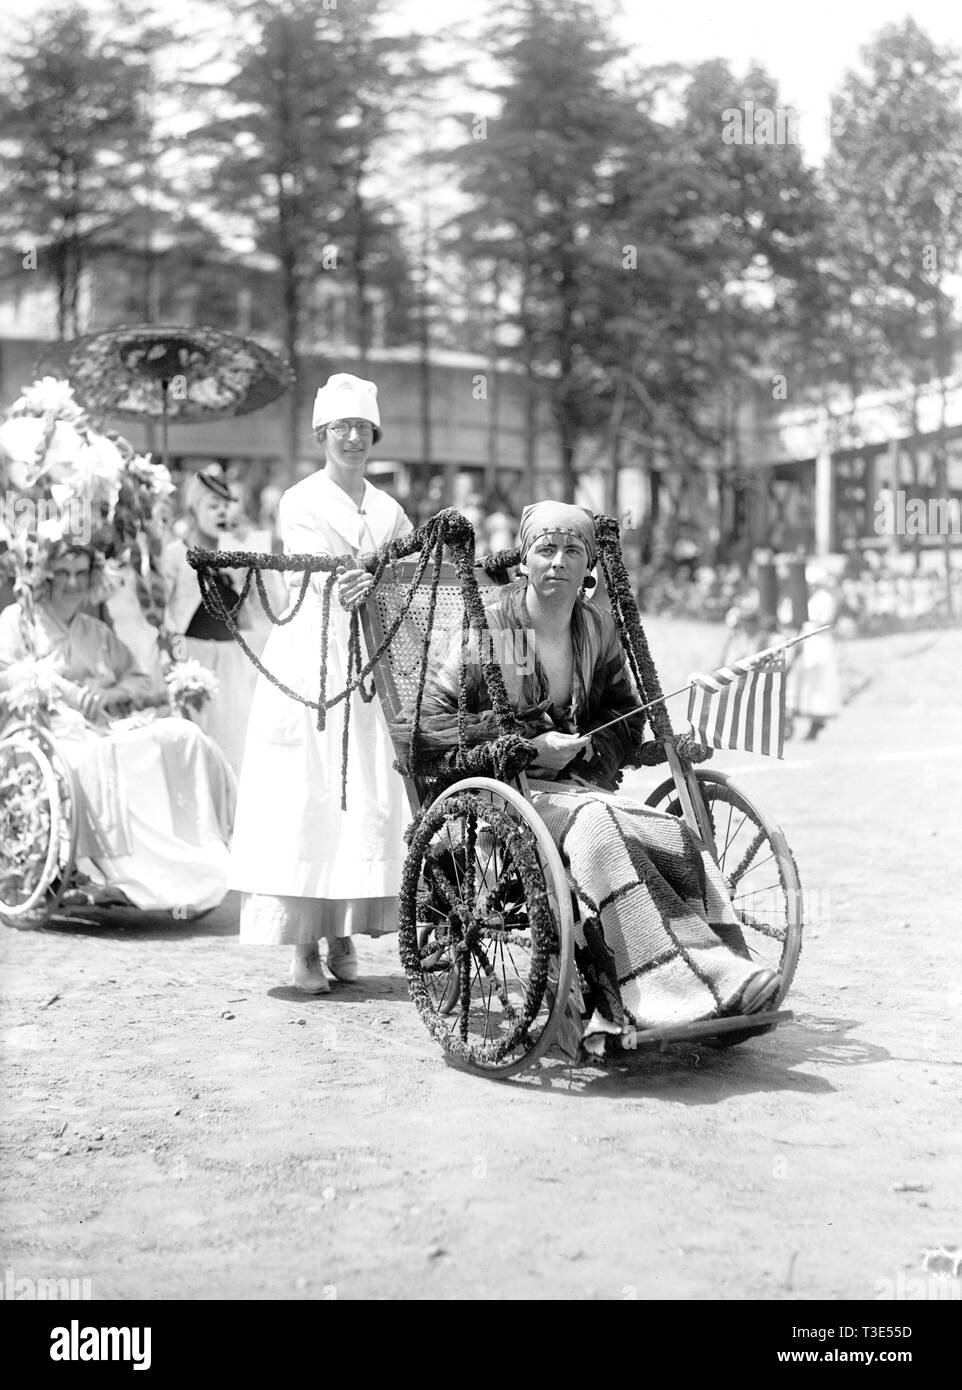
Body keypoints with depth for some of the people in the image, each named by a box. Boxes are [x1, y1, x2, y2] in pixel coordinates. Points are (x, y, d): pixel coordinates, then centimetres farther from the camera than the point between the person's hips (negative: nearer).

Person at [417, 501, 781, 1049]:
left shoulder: (599, 627, 14)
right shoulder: (492, 627, -2)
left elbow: (625, 721, 23)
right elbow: (435, 721, -4)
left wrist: (584, 748, 0)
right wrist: (530, 745, -12)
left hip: (582, 782, 5)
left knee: (678, 837, -27)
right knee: (597, 824, -37)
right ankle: (675, 988, -42)